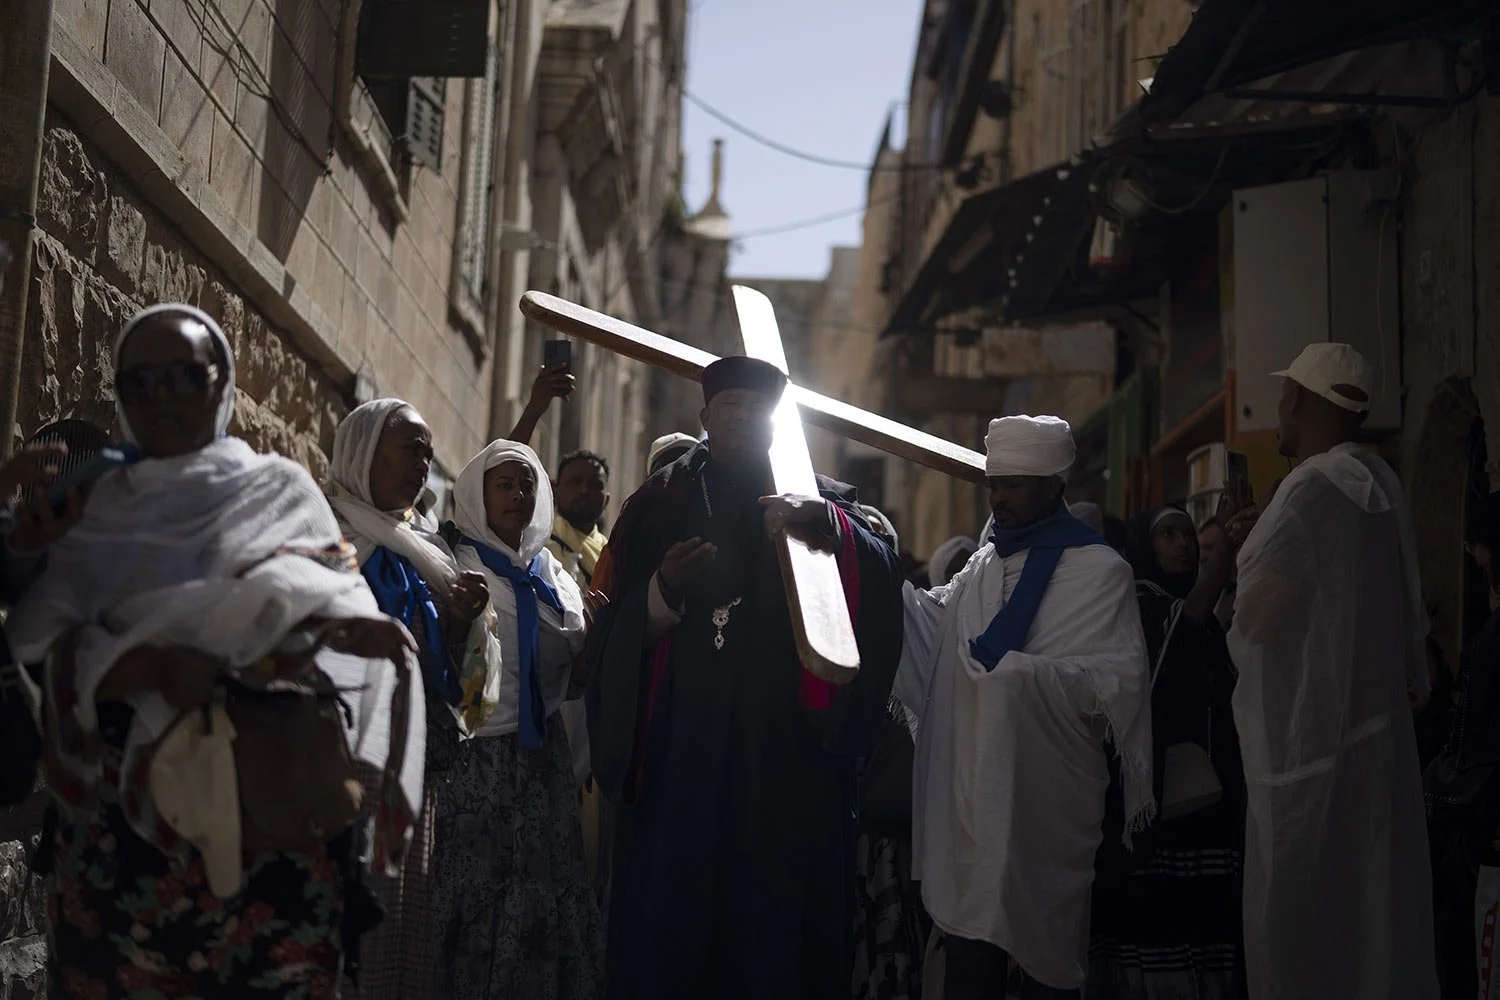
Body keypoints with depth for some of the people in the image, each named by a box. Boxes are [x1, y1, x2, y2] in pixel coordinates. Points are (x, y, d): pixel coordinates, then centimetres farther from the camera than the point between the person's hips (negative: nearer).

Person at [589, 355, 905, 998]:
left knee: (775, 920, -3)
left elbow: (878, 588, -8)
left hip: (786, 756, 0)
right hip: (677, 751, 1)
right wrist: (664, 591, -13)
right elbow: (616, 633, 6)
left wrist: (830, 529, -27)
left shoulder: (820, 501, 12)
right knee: (671, 918, -3)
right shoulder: (659, 505, 14)